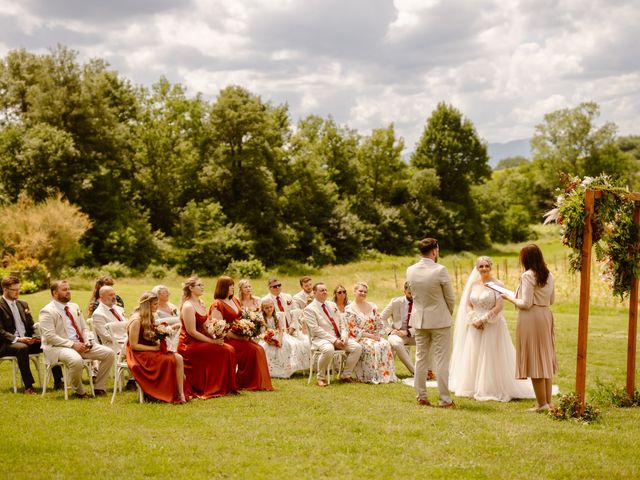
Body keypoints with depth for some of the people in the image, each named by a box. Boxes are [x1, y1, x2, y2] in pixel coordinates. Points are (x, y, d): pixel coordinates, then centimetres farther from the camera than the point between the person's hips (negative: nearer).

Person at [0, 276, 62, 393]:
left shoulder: (23, 304, 17)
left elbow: (31, 325, 21)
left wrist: (36, 336, -1)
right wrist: (17, 339, -26)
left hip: (26, 340, 7)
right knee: (22, 348, -39)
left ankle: (58, 382, -7)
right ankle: (28, 386, -36)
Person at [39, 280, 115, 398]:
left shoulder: (74, 307, 18)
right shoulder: (47, 312, -7)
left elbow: (84, 328, 20)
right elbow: (50, 336, -16)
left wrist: (87, 342, -2)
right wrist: (72, 345, -20)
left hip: (80, 344, 7)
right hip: (58, 347, -7)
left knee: (109, 354, -8)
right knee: (76, 360, -39)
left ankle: (98, 388, 2)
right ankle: (78, 392, -14)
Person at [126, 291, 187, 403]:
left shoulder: (149, 318, 15)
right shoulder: (136, 320, -14)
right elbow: (133, 345, -17)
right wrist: (154, 348, -14)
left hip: (152, 351, 8)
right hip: (139, 355, -8)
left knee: (178, 358, -16)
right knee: (171, 360, -26)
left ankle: (181, 394, -24)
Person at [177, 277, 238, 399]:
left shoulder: (200, 303, 13)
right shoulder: (188, 306, -15)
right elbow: (192, 331, -20)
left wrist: (215, 337, -5)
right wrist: (212, 341, -19)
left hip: (200, 341, 8)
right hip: (189, 344, -8)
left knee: (229, 349, -9)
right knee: (221, 351, -21)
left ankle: (227, 387, -3)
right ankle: (215, 389, -11)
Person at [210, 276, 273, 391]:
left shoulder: (235, 300, 16)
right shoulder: (217, 305, -10)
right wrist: (240, 337, -19)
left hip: (240, 337, 8)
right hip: (227, 340, -8)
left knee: (259, 349, -15)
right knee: (251, 350, -25)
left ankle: (260, 383, -12)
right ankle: (243, 384, -13)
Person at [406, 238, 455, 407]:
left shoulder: (410, 271, -3)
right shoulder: (440, 270, -18)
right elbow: (450, 298, -8)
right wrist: (448, 313, 10)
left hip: (419, 319, 5)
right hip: (439, 320, -5)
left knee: (421, 359, 13)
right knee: (441, 360, 1)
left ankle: (421, 397, 17)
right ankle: (444, 399, 2)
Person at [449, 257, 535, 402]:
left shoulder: (497, 284, -7)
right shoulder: (473, 284, 8)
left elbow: (499, 306, -13)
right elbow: (468, 305, 8)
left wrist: (483, 319, -17)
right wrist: (474, 319, -9)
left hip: (492, 326, -5)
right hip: (475, 327, 5)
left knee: (491, 358, -4)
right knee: (474, 358, 9)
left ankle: (494, 389, 4)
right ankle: (475, 387, 20)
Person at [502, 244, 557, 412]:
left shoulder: (528, 276, -16)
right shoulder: (548, 275, 8)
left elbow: (526, 304, -18)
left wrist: (510, 298, -3)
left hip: (531, 318, -8)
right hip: (546, 316, 8)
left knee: (534, 361, -2)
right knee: (545, 359, 14)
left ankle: (542, 403, 0)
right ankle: (548, 401, 18)